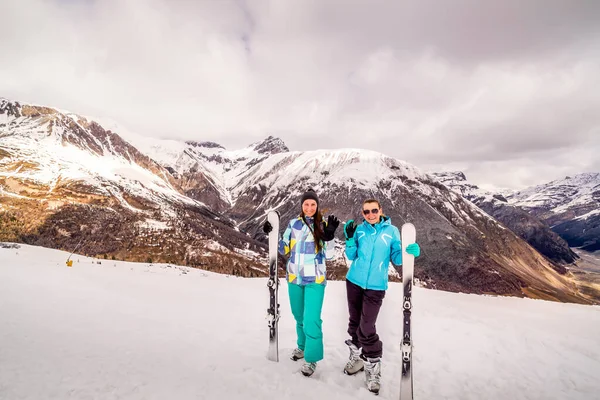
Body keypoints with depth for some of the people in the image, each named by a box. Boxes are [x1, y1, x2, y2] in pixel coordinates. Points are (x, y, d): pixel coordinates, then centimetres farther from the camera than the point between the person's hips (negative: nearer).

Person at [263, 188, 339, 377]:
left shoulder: (323, 225, -7)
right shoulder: (293, 223, 1)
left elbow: (328, 256, -10)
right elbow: (284, 250, 8)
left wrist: (329, 236, -25)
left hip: (315, 280, -3)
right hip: (294, 277, 4)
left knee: (311, 319, -5)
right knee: (299, 317, 19)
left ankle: (311, 358, 14)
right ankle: (302, 345, 42)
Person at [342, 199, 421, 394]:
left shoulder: (392, 231, -4)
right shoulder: (359, 229, 1)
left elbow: (396, 259, -4)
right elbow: (351, 256, 1)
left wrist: (409, 251, -24)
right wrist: (350, 239, -15)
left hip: (376, 286, -3)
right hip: (354, 282, 3)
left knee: (367, 328, -6)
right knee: (354, 322, 14)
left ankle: (373, 369, 14)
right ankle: (357, 358, 35)